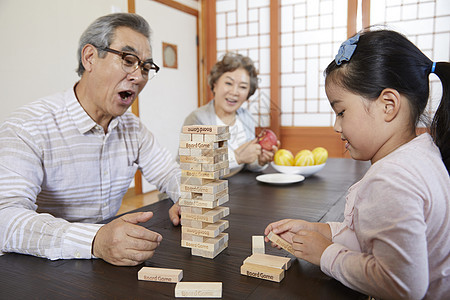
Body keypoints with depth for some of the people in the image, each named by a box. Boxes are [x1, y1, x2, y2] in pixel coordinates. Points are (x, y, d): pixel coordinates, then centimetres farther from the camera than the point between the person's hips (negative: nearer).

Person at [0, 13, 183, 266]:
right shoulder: (28, 128, -15)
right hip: (44, 272, -4)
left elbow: (171, 173, 12)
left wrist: (189, 200, -10)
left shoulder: (131, 127, 6)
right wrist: (94, 241, -40)